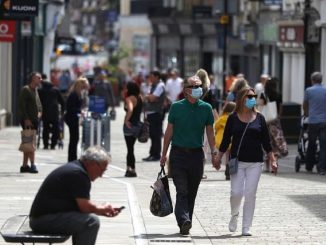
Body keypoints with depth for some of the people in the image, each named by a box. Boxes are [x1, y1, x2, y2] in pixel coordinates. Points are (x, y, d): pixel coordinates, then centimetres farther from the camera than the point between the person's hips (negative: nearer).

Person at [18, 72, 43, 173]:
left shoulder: (35, 90, 18)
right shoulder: (25, 89, -11)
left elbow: (38, 103, 29)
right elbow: (21, 105, -17)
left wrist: (39, 111, 9)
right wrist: (26, 119, -21)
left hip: (34, 120, 9)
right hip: (27, 121, -9)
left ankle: (24, 165, 15)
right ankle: (32, 164, -13)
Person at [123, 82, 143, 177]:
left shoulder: (130, 98, -15)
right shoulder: (139, 98, 8)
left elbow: (130, 109, -32)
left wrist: (126, 119, -22)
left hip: (129, 125, -8)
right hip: (137, 125, 8)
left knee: (130, 149, -4)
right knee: (130, 148, 18)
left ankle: (132, 170, -6)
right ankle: (129, 168, 23)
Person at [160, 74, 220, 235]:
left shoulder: (206, 108, 5)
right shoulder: (176, 107, 0)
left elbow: (210, 132, 9)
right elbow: (169, 131, 5)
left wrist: (214, 154, 2)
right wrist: (164, 154, 5)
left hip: (197, 154, 2)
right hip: (178, 154, -2)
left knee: (192, 192, 8)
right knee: (182, 191, -13)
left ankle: (185, 223, 18)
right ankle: (184, 221, -25)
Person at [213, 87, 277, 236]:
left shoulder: (259, 118, 6)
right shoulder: (233, 118, 2)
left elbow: (266, 141, 9)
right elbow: (225, 141, 7)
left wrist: (272, 160, 4)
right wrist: (218, 158, 3)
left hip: (255, 162, 1)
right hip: (237, 161, -1)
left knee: (250, 195, -2)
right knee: (236, 193, -8)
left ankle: (246, 228, 5)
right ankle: (234, 215, 23)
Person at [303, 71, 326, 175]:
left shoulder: (309, 90, 1)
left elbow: (305, 105, 16)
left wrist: (306, 113, 37)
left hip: (313, 121, 0)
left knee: (311, 145, 11)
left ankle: (309, 167, 19)